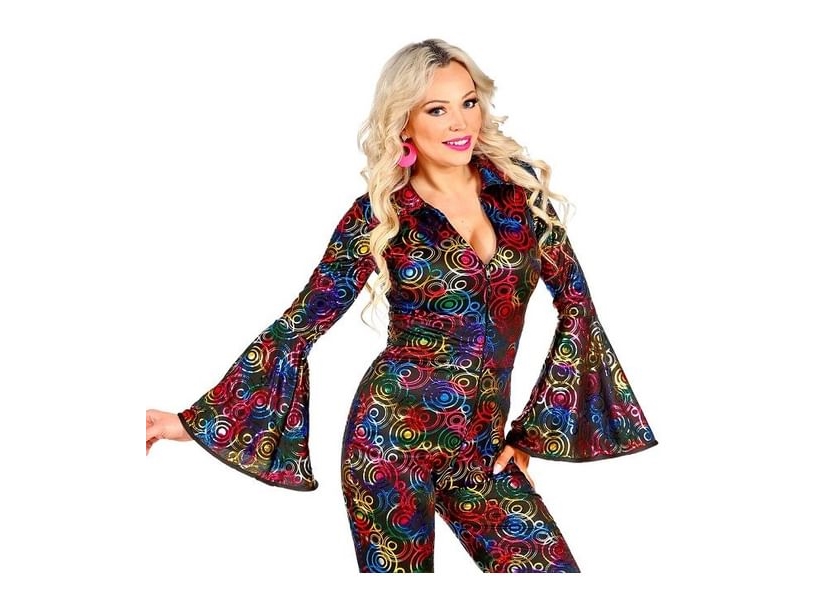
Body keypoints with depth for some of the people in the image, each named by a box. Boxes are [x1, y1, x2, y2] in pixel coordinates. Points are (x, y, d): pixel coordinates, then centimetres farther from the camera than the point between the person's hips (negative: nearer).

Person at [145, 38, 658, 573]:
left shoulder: (520, 185, 3)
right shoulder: (380, 214, -4)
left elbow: (575, 305, 7)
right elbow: (300, 325, -2)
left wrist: (536, 429, 4)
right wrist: (195, 420, -4)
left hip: (482, 444, 3)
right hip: (394, 437, -3)